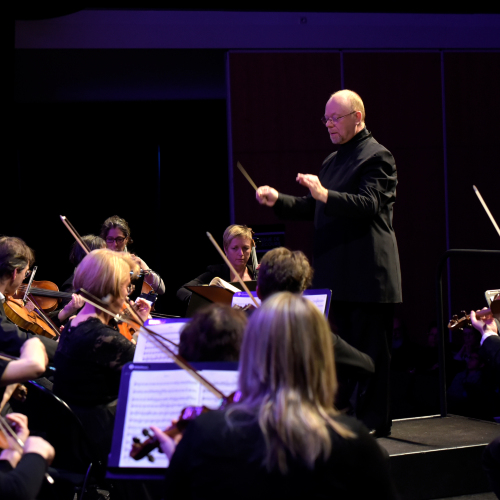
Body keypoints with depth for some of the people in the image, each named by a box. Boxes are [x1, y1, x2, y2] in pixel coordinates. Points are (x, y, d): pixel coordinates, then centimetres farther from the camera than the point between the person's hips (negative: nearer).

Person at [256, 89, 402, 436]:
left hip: (368, 274, -9)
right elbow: (314, 209, 20)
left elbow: (368, 204, -22)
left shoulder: (377, 157, -8)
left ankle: (375, 419, 3)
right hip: (339, 274, 9)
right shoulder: (333, 161, 19)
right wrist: (278, 200, 6)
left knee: (371, 349, -3)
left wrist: (324, 194, -34)